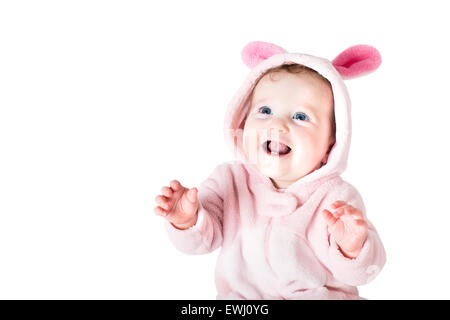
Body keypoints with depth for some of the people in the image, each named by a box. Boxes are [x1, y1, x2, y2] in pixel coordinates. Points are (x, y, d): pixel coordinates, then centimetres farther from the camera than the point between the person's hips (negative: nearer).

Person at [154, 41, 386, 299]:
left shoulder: (336, 199, -13)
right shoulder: (230, 180, -7)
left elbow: (357, 275, -14)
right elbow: (205, 239, -8)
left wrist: (352, 250, -35)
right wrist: (188, 222, -28)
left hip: (320, 295, -2)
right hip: (240, 296, 2)